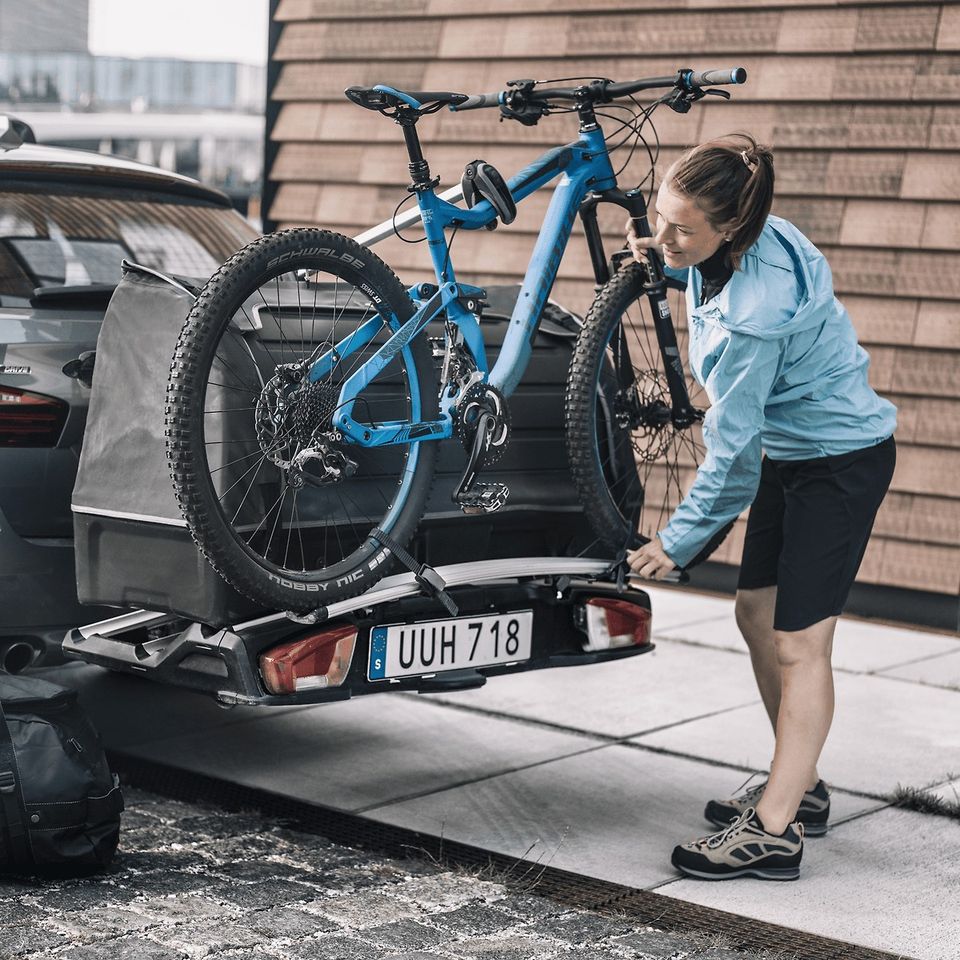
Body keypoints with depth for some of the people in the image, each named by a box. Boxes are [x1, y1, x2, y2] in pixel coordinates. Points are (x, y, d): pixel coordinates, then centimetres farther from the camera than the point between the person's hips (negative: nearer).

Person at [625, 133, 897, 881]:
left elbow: (732, 447, -25)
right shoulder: (744, 244, -10)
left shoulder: (755, 315, -33)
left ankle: (774, 832, -3)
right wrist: (665, 261, 3)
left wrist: (678, 540, -15)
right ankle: (800, 787, 26)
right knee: (757, 613, 12)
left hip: (841, 461, -9)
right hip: (790, 450, 10)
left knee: (798, 643, -8)